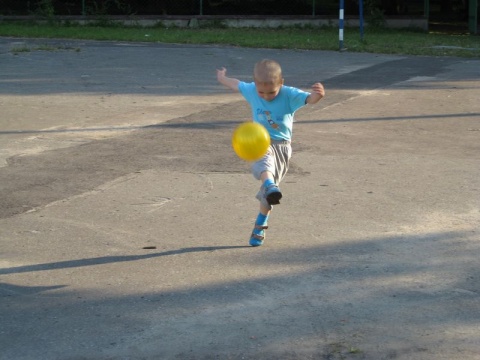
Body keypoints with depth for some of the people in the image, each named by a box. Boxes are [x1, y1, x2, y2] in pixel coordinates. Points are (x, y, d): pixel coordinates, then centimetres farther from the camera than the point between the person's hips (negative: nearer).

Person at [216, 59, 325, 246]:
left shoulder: (289, 95, -17)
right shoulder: (251, 90, -6)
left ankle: (260, 225, 26)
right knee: (264, 162, -38)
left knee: (267, 194, 7)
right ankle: (270, 186, -65)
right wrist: (221, 77, 35)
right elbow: (235, 84, 15)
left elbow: (310, 99, -34)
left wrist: (318, 94, -58)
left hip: (282, 145, -1)